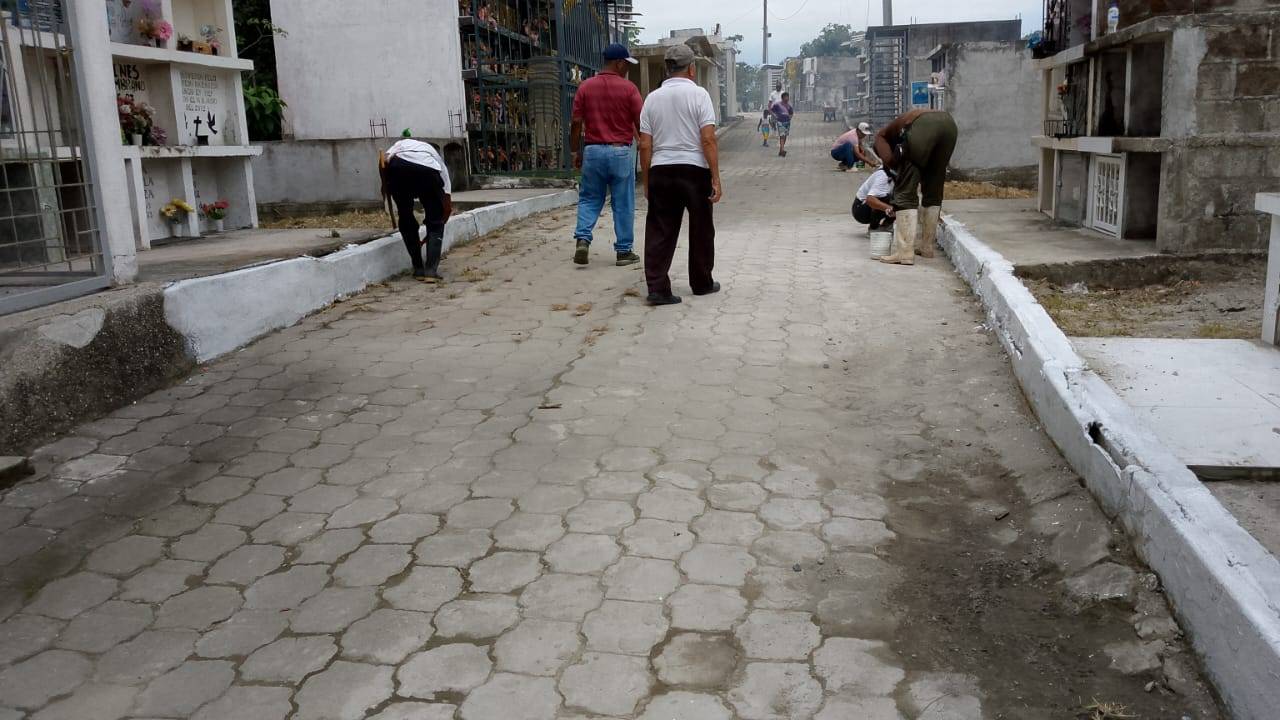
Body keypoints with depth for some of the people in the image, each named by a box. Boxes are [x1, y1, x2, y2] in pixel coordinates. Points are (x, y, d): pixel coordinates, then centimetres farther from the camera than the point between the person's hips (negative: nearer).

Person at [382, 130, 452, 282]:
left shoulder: (400, 143, 39)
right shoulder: (437, 158, 37)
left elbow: (384, 159, 12)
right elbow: (448, 206, 32)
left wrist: (388, 189, 20)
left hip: (398, 168, 1)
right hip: (428, 172, -1)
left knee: (406, 220, 21)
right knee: (435, 223, 17)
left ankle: (418, 269, 23)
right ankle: (431, 271, 5)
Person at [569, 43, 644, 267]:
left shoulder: (585, 87, 2)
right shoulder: (628, 88, -6)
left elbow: (576, 123, 2)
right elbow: (640, 123, -5)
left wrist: (576, 152, 11)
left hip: (593, 151, 3)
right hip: (621, 152, -2)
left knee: (589, 199, 13)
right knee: (623, 204, 6)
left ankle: (582, 238, -6)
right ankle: (624, 251, 11)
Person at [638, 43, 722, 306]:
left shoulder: (652, 98, 7)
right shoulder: (698, 94, -3)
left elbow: (645, 144, 5)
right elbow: (708, 139, -10)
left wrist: (646, 181, 12)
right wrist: (716, 178, -7)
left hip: (660, 170, 3)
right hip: (694, 169, -3)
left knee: (659, 232, 5)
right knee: (700, 231, 13)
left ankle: (657, 288, -4)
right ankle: (702, 284, 24)